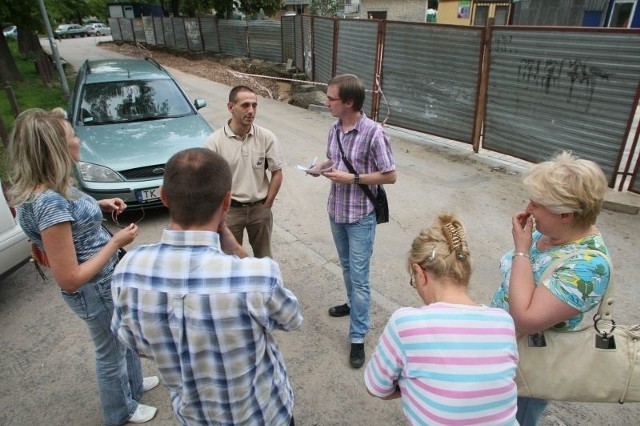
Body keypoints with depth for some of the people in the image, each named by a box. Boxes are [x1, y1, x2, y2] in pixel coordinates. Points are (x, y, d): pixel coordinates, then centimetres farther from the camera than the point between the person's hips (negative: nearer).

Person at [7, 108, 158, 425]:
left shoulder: (51, 188, -5)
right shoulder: (50, 202, -33)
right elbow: (69, 279, -30)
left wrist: (98, 206, 3)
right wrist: (117, 242, -23)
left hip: (108, 278, 9)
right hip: (96, 289, -9)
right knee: (112, 352, 17)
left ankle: (133, 384, 55)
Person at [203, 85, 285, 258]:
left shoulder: (266, 137, -8)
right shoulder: (214, 141, -14)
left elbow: (277, 172, -1)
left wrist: (267, 204, -2)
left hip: (259, 208, 2)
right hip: (230, 210, -1)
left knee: (264, 256, 19)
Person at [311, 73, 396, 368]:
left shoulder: (373, 133, -20)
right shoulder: (335, 129, 0)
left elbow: (390, 176, -15)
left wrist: (352, 178, -22)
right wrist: (321, 167, -6)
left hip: (361, 216, -6)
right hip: (336, 211, 7)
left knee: (359, 276, 1)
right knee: (346, 266, 24)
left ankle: (357, 338, 12)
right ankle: (353, 304, 48)